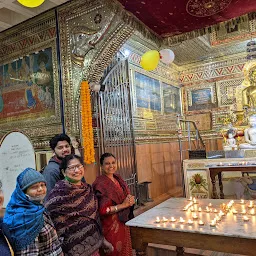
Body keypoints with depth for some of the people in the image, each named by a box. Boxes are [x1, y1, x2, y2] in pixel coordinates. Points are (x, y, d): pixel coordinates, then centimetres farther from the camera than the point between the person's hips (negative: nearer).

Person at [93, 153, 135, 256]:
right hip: (111, 227, -7)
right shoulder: (100, 184, -19)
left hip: (123, 223, 7)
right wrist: (123, 205, -19)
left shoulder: (118, 179, 4)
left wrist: (130, 200, -7)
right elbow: (102, 210, -23)